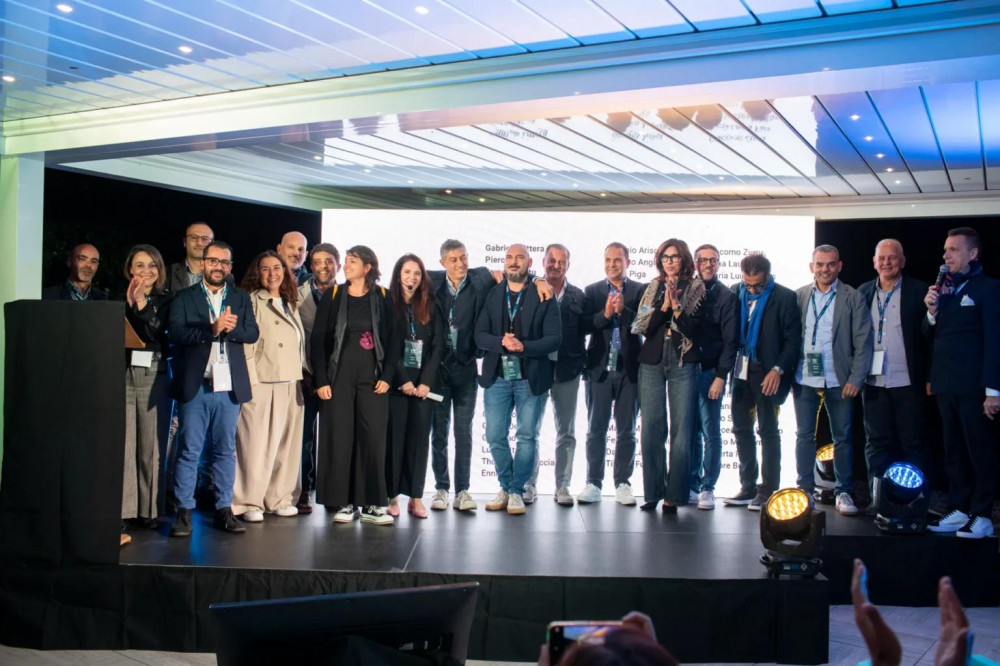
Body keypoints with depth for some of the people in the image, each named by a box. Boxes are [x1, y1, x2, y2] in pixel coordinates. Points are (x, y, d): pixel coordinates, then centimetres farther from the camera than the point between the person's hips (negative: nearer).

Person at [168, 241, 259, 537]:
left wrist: (230, 327, -17)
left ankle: (224, 510, 14)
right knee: (189, 450, -1)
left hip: (229, 387, 2)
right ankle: (184, 511, 5)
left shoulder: (241, 299, 14)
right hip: (195, 386, -2)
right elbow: (176, 333, -9)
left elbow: (252, 333, 1)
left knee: (225, 450, 8)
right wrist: (212, 329, -19)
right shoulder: (184, 298, 6)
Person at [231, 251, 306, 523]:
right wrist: (249, 379, -15)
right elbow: (245, 341, -9)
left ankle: (279, 498, 18)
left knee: (286, 442, 9)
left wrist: (303, 374, 13)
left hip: (290, 384, 7)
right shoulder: (251, 301, -2)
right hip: (260, 383, -6)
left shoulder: (290, 304, 18)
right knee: (256, 443, -5)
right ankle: (249, 502, 2)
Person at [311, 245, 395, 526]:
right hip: (339, 375, 0)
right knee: (340, 438, 0)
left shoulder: (381, 297, 5)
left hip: (372, 377, 0)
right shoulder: (333, 295, 5)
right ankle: (345, 503, 7)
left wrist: (386, 376, -5)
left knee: (373, 438, -2)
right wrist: (321, 380, -5)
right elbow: (318, 339, 3)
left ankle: (372, 504, 4)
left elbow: (390, 339, 4)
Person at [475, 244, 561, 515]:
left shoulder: (543, 297, -2)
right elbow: (480, 335, 1)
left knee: (527, 437, 3)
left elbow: (554, 338, -8)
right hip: (497, 376, 2)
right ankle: (505, 487, 22)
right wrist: (501, 342, -18)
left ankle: (517, 491, 16)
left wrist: (524, 347, -21)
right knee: (495, 436, 4)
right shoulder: (491, 294, 6)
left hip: (530, 378, -2)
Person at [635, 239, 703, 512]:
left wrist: (676, 306, -16)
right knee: (651, 429, 2)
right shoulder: (653, 289, 12)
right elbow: (643, 326, 2)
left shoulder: (695, 288, 4)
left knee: (681, 430, -3)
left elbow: (694, 329, -5)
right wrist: (664, 306, -10)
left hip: (683, 363, -2)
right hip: (652, 362, 2)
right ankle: (652, 492, 9)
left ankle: (674, 495, 1)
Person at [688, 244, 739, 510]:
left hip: (710, 372, -3)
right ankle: (692, 486, 13)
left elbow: (730, 341, -3)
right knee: (690, 432, 6)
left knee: (711, 432, -1)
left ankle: (707, 488, 5)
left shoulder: (727, 298, 2)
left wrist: (720, 376, -9)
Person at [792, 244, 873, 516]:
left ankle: (843, 492, 16)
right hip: (804, 379, 2)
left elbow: (863, 342, -2)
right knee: (804, 436, 7)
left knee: (842, 437, 6)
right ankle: (805, 490, 16)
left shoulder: (853, 298, 1)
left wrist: (856, 379, -9)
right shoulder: (798, 297, 6)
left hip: (839, 381, -1)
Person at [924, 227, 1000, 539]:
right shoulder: (944, 289, 13)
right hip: (946, 385, 7)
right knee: (954, 453, 12)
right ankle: (958, 510, 20)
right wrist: (932, 311, -6)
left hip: (972, 386, -7)